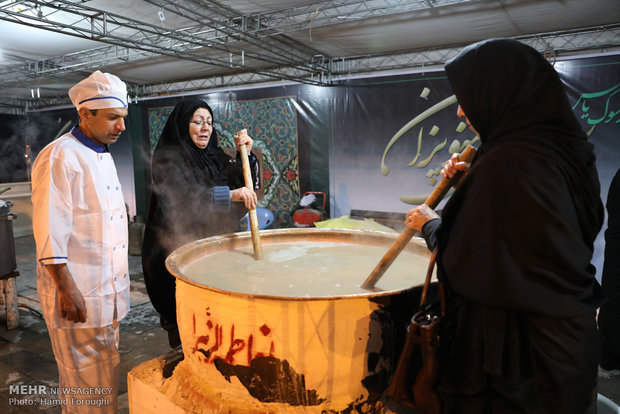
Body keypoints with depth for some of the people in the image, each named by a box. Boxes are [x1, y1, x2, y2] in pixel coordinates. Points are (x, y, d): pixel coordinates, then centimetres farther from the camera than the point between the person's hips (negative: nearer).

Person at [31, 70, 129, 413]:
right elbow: (49, 233, -19)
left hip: (108, 290, 9)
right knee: (87, 385, 5)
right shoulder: (59, 157, -15)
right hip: (78, 293, -8)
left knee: (107, 374, 20)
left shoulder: (104, 156, 13)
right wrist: (68, 290, -19)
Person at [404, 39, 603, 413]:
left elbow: (464, 266, -20)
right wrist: (473, 181, 3)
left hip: (518, 346, -9)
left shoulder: (508, 161, -27)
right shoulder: (562, 149, 1)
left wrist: (430, 223, -2)